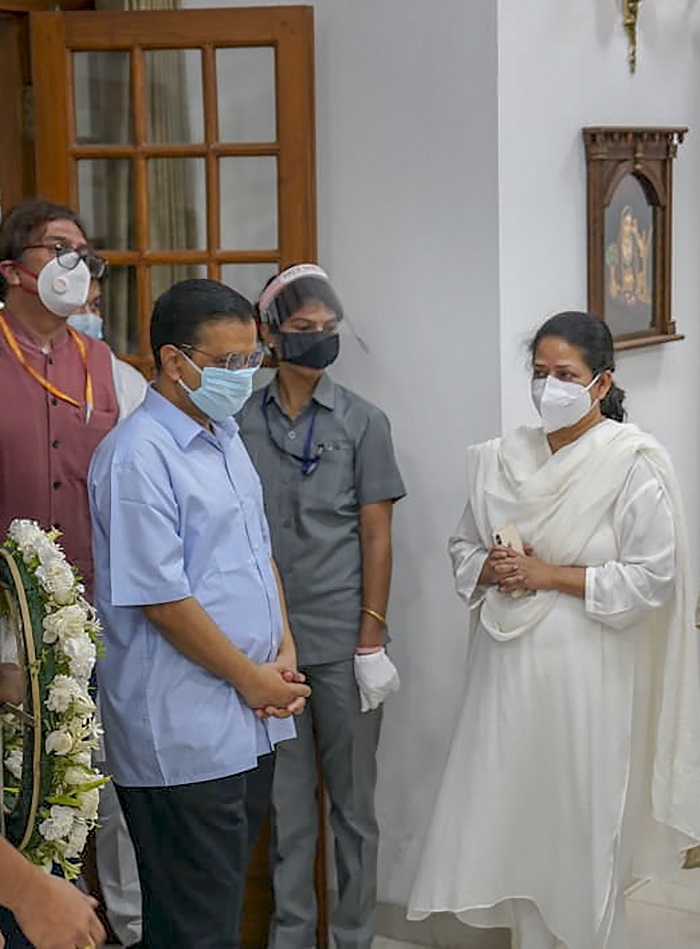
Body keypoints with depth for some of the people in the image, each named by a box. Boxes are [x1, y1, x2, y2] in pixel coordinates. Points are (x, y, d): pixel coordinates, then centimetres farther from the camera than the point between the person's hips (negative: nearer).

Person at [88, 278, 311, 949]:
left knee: (227, 893, 16)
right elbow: (163, 598, -18)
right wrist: (250, 677, -10)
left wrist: (285, 652, 6)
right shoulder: (139, 457, -16)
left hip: (250, 722, 9)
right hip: (182, 736, -9)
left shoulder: (226, 438, 13)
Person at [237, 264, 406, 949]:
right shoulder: (243, 423, 3)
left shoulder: (362, 422, 0)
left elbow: (377, 536, -1)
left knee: (352, 800, 7)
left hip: (342, 641, -1)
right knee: (286, 801, 10)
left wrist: (372, 638, -6)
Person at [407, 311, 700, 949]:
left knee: (585, 823, 2)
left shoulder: (634, 462, -8)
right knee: (512, 814, 8)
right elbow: (464, 546, 16)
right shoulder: (503, 459, 6)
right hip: (510, 663, 5)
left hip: (586, 671, -5)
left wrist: (551, 575, -14)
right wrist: (490, 569, -7)